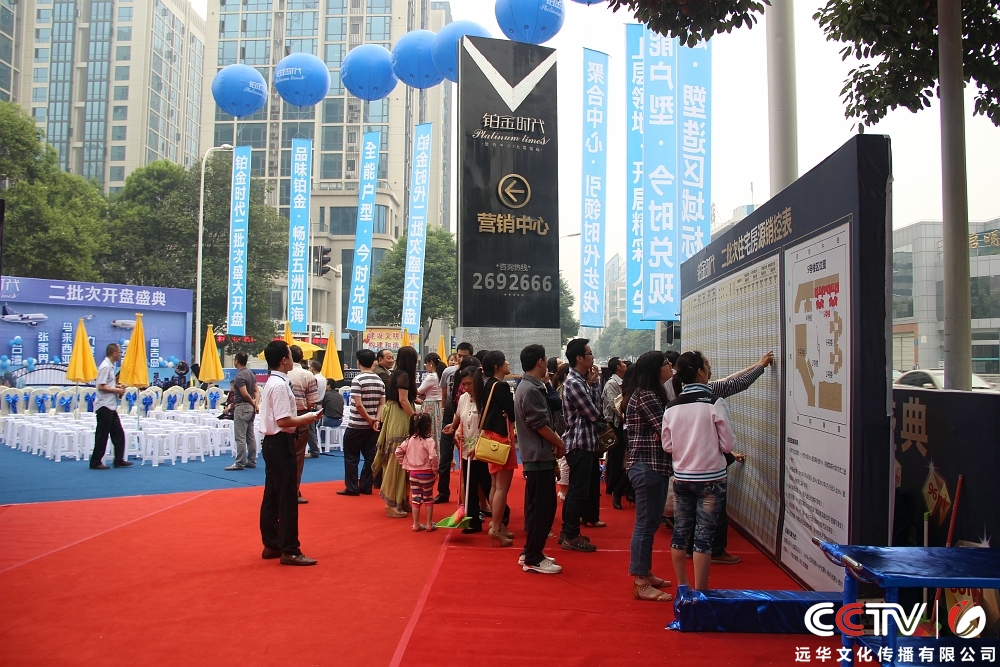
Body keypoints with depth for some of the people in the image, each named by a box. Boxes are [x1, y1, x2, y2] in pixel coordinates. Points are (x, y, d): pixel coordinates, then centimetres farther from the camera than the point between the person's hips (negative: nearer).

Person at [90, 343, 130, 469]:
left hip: (111, 406, 10)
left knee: (118, 433, 11)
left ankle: (119, 460, 15)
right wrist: (117, 390, -14)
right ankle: (95, 462, 7)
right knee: (102, 435, -2)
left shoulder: (110, 366, 12)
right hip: (104, 406, -10)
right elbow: (101, 387, -20)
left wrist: (118, 386, 7)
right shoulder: (106, 367, -16)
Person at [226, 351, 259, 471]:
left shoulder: (240, 376, -16)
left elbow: (245, 394, -21)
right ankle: (251, 461, 15)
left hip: (242, 407, -9)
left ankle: (240, 463, -4)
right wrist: (256, 402, -3)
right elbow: (256, 390, 11)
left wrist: (253, 402, -4)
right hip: (250, 408, 9)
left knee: (240, 437, -6)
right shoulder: (251, 373, 12)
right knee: (251, 436, 11)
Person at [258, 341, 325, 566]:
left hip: (272, 443, 10)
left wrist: (302, 420, 7)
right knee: (287, 499, -4)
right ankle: (289, 551, 2)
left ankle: (271, 545, 24)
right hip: (281, 444, -10)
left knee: (272, 496, 15)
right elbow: (283, 421, -24)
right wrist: (307, 419, -12)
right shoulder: (280, 385, -18)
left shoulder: (272, 382, 13)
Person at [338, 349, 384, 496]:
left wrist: (369, 420, -9)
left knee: (351, 458, 4)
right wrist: (376, 420, -6)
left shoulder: (357, 380, -13)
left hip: (356, 426, -5)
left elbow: (358, 405, -18)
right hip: (372, 426, 5)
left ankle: (352, 488, 5)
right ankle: (366, 487, 11)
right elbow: (382, 404, 2)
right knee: (370, 457, 8)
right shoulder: (379, 380, 6)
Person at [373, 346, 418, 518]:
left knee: (397, 459, 12)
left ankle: (399, 500, 19)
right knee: (397, 460, -5)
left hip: (397, 420, 9)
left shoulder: (397, 374, 15)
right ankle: (393, 504, 0)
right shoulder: (404, 375, -12)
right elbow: (403, 400, -17)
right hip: (400, 421, -9)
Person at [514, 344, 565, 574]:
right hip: (539, 456, -11)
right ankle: (533, 559, 4)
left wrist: (553, 442, 7)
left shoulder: (528, 386, 15)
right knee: (542, 508, -4)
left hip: (537, 455, 11)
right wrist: (559, 443, -6)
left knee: (538, 507, 16)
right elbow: (540, 425, -19)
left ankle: (531, 553, 25)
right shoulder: (531, 389, -18)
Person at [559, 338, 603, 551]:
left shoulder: (582, 379, 13)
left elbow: (596, 405, 8)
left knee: (577, 489, 16)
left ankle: (568, 530, 25)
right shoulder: (574, 383, -18)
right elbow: (594, 414, -16)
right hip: (579, 443, -10)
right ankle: (571, 536, 5)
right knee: (578, 490, -4)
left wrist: (594, 382, 4)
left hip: (586, 441, 10)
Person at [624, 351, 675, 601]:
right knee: (646, 524, -4)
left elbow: (659, 430, 7)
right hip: (648, 466, -11)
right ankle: (640, 584, 3)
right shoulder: (646, 396, -16)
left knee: (649, 523, 17)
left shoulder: (649, 394, 16)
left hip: (652, 466, 11)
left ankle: (645, 573, 28)